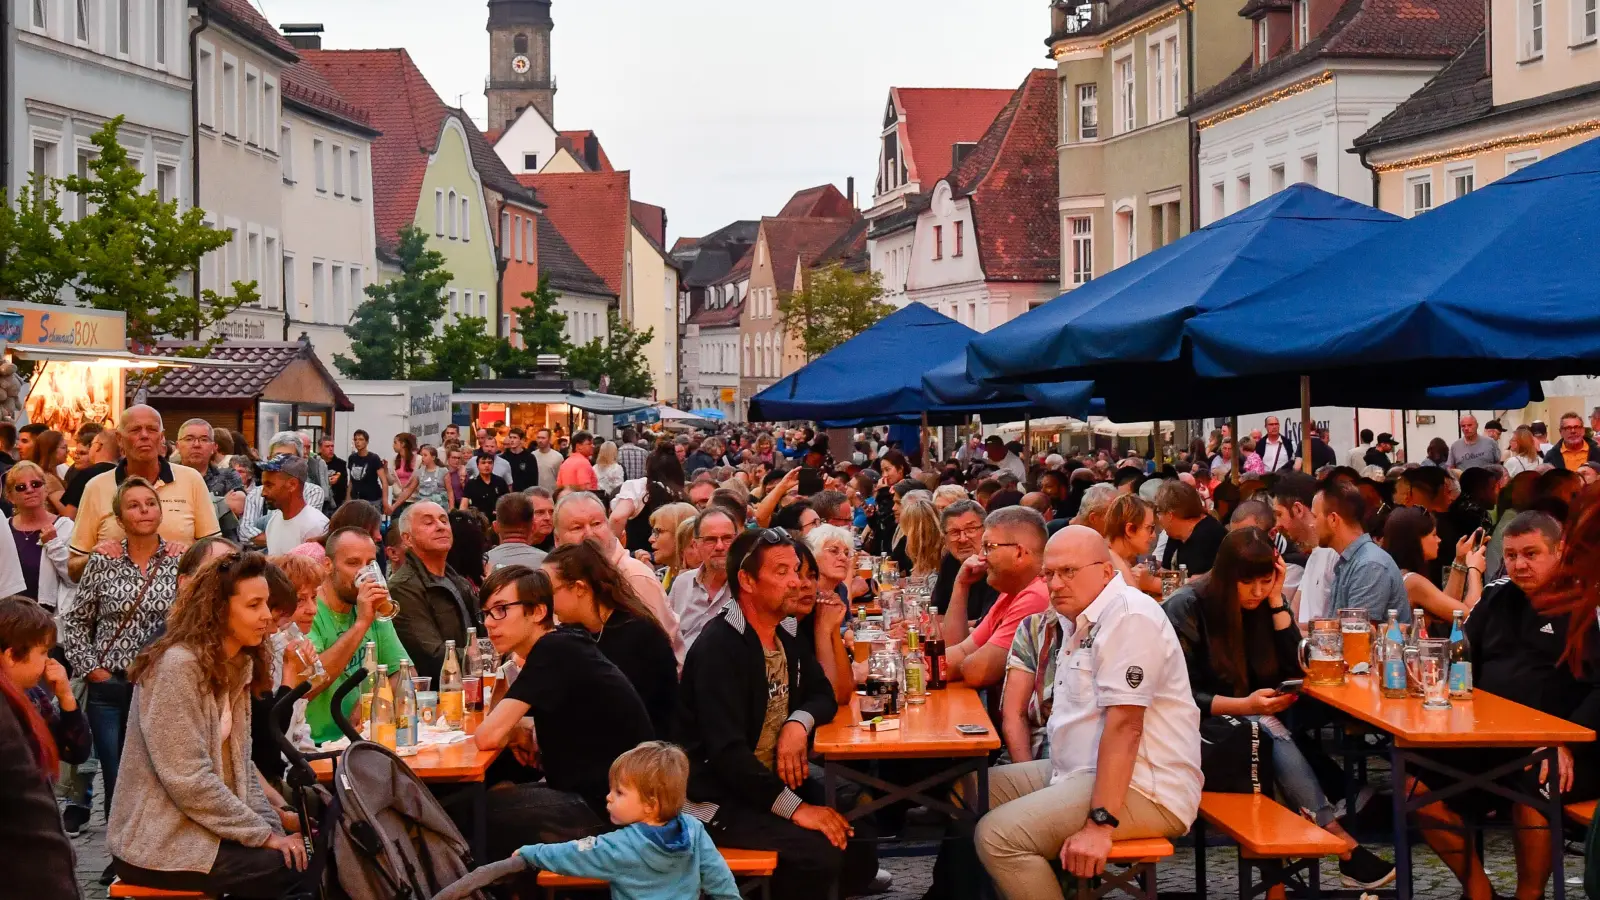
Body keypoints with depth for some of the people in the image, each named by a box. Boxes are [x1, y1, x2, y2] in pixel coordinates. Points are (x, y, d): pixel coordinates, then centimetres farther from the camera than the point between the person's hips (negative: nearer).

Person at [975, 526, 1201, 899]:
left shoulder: (1128, 616, -16)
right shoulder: (1082, 620, 17)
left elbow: (1124, 725, -24)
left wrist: (1100, 823, -28)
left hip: (1143, 789, -11)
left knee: (999, 836, -23)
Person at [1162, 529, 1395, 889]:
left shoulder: (1264, 601, 2)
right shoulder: (1187, 607, -15)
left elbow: (1292, 667, -4)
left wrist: (1276, 600, -12)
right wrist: (1244, 706, -29)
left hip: (1248, 719, 6)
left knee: (1270, 730, -31)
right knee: (1267, 731, -34)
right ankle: (1343, 845, -38)